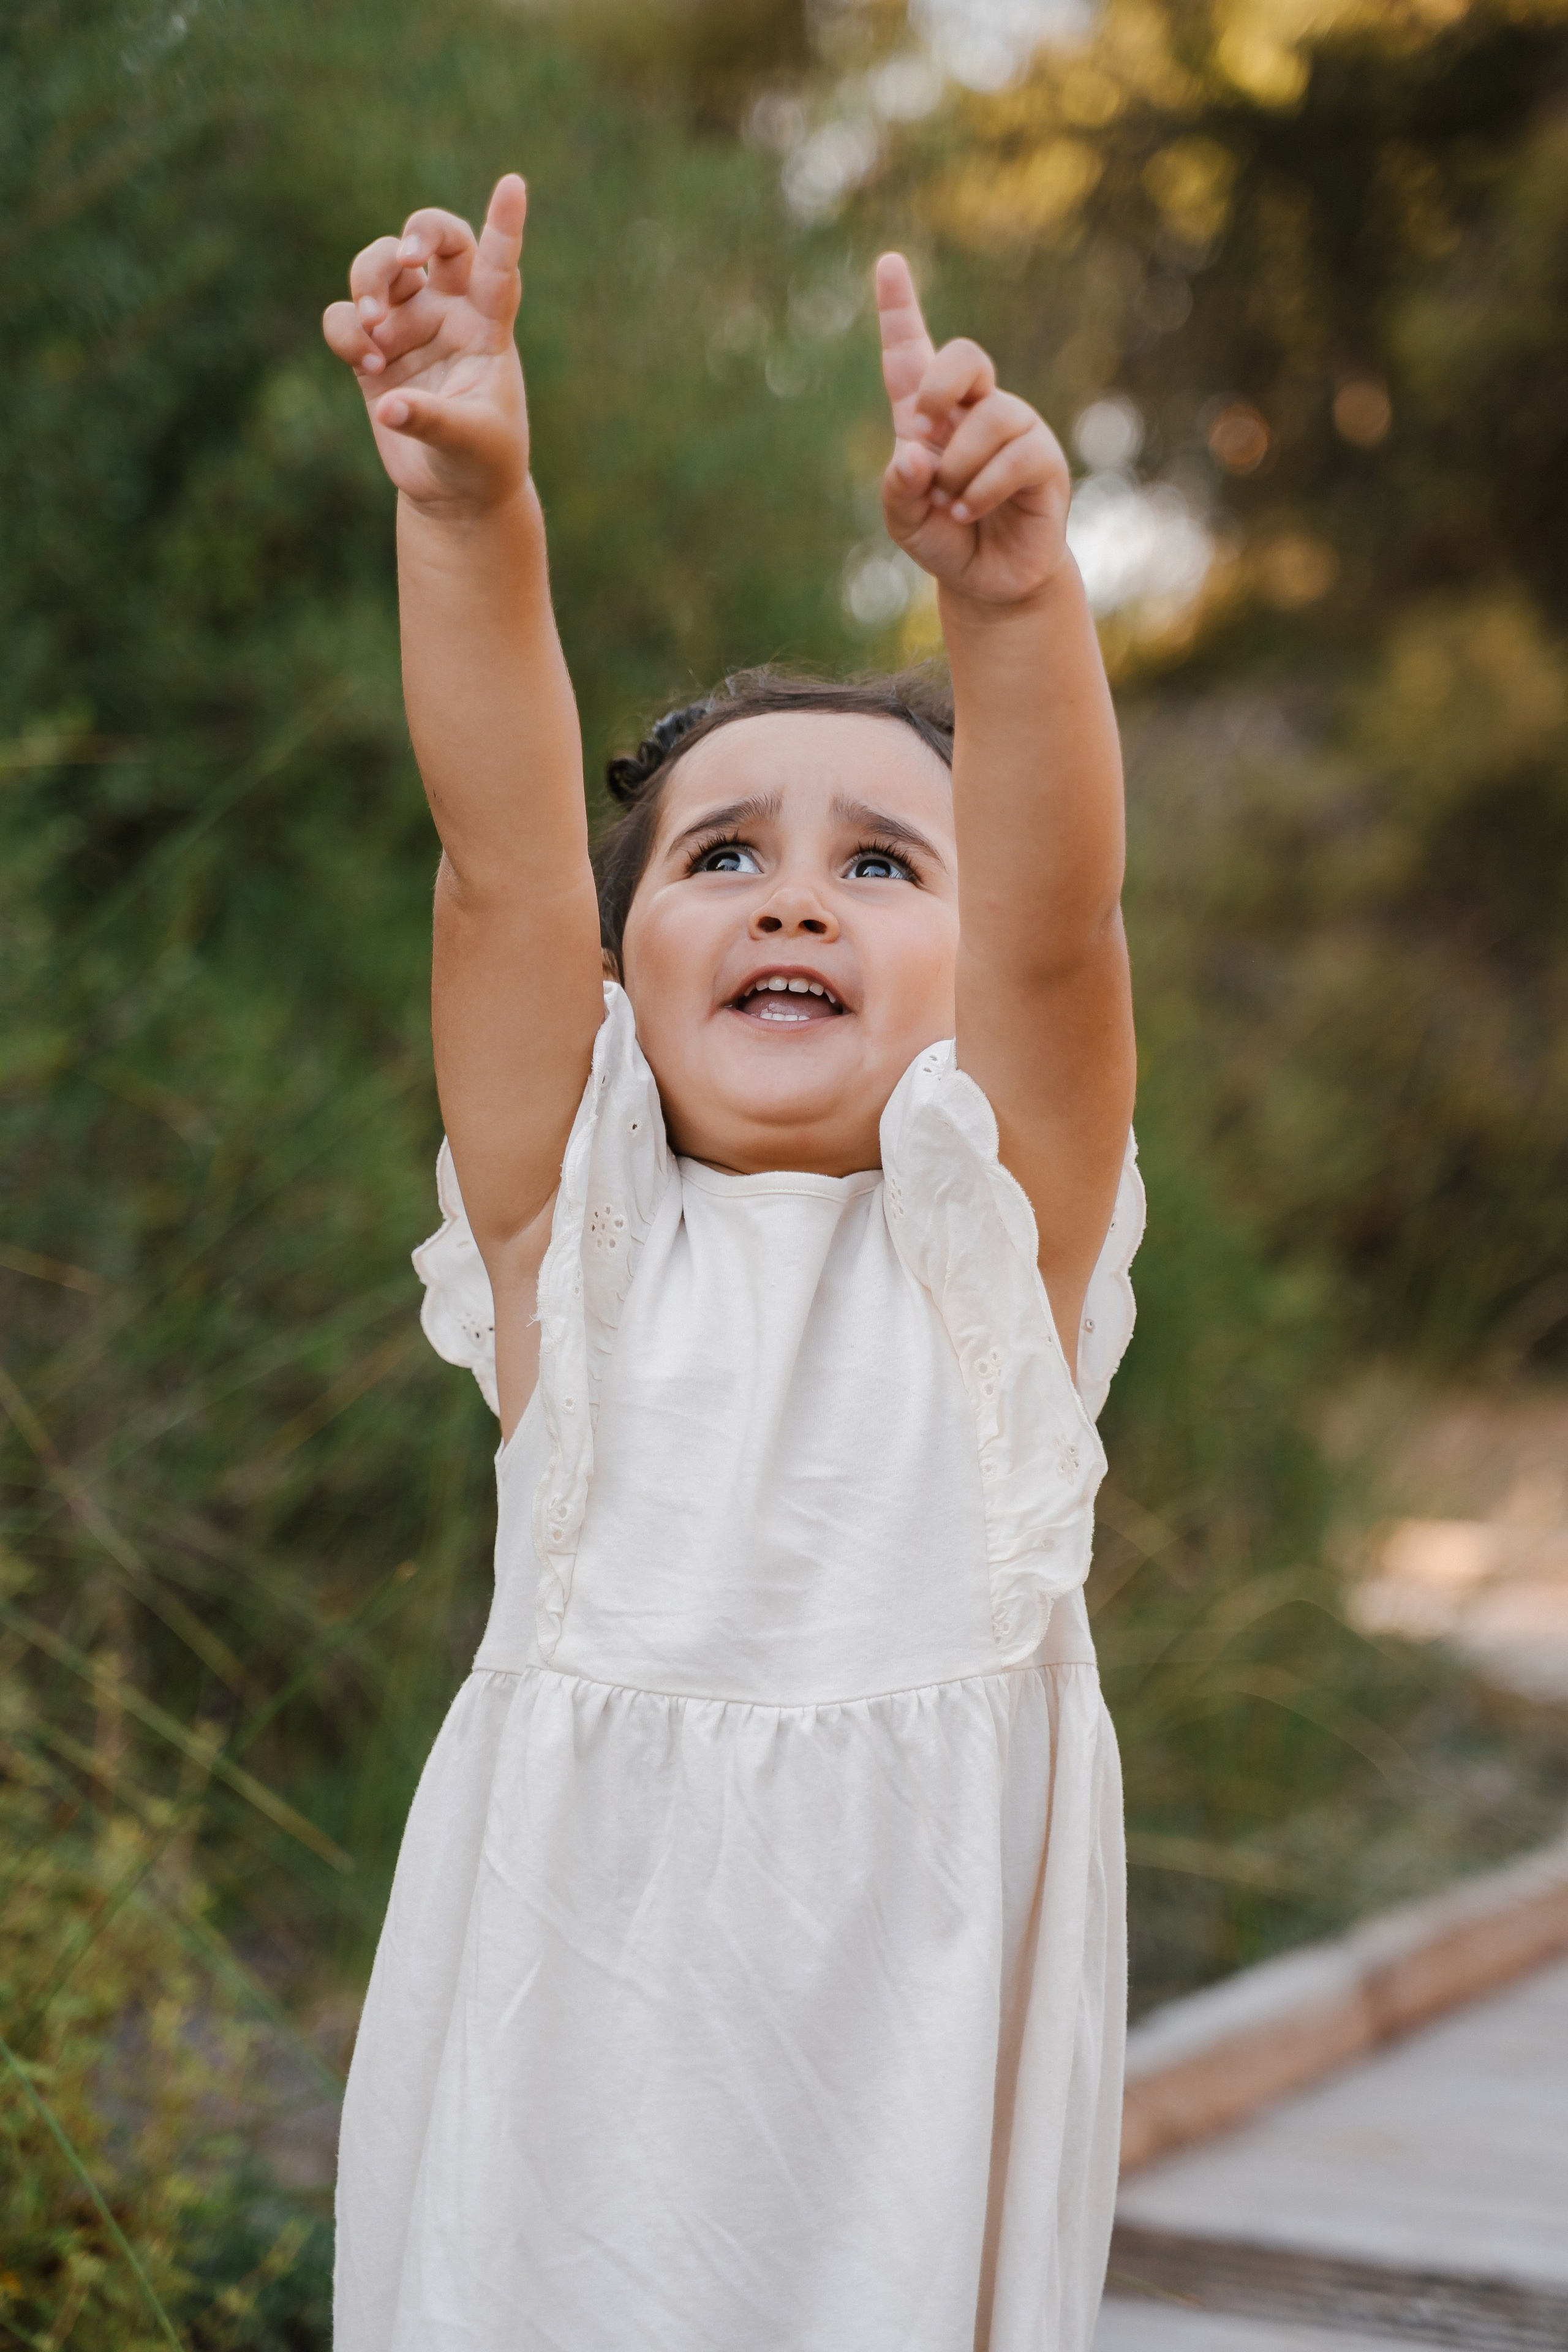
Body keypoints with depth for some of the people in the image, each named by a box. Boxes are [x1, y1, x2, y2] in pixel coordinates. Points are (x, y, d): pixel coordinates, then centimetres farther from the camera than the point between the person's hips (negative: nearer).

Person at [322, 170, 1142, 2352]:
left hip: (909, 2038, 0)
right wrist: (468, 506, -29)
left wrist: (1015, 580, -37)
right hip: (566, 2043, 1)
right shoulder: (577, 1244, 0)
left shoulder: (995, 1246, -2)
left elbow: (1059, 922, -20)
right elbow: (503, 864, -14)